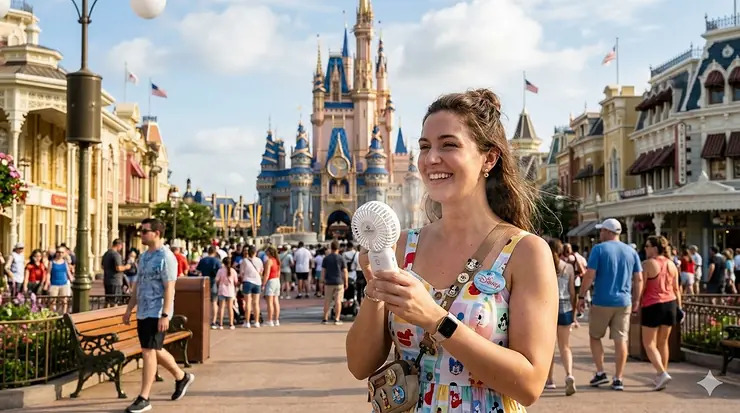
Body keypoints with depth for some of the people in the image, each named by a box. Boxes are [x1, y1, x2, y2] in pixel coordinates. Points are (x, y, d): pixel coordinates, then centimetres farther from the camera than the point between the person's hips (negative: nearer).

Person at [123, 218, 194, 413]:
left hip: (157, 314, -9)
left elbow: (169, 288, -18)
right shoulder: (144, 256, 13)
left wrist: (165, 315, -23)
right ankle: (182, 377, 35)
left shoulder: (166, 257, -13)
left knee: (148, 352, -7)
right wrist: (129, 309, 16)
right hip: (143, 313, 9)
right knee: (155, 350, 16)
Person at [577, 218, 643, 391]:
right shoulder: (631, 251, 7)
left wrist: (581, 296, -5)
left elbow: (590, 275, -12)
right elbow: (639, 279, 7)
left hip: (601, 302, -3)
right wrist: (636, 300, 16)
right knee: (621, 340, 5)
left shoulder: (599, 249, -7)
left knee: (594, 336, 14)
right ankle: (618, 379, 6)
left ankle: (600, 373, 9)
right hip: (623, 302, 4)